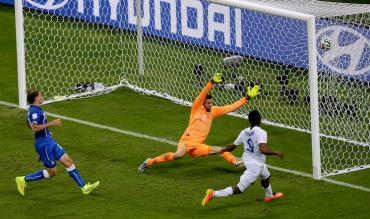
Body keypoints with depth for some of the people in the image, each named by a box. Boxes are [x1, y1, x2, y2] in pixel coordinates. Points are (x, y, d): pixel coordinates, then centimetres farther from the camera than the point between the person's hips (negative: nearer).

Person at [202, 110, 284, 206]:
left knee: (266, 176, 36)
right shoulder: (261, 132, -25)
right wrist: (276, 152, -22)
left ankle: (269, 195, 61)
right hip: (255, 166, -9)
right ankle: (213, 193, -9)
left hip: (247, 161, 9)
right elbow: (263, 150, -38)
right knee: (239, 189, -1)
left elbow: (232, 146, 2)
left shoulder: (244, 132, -5)